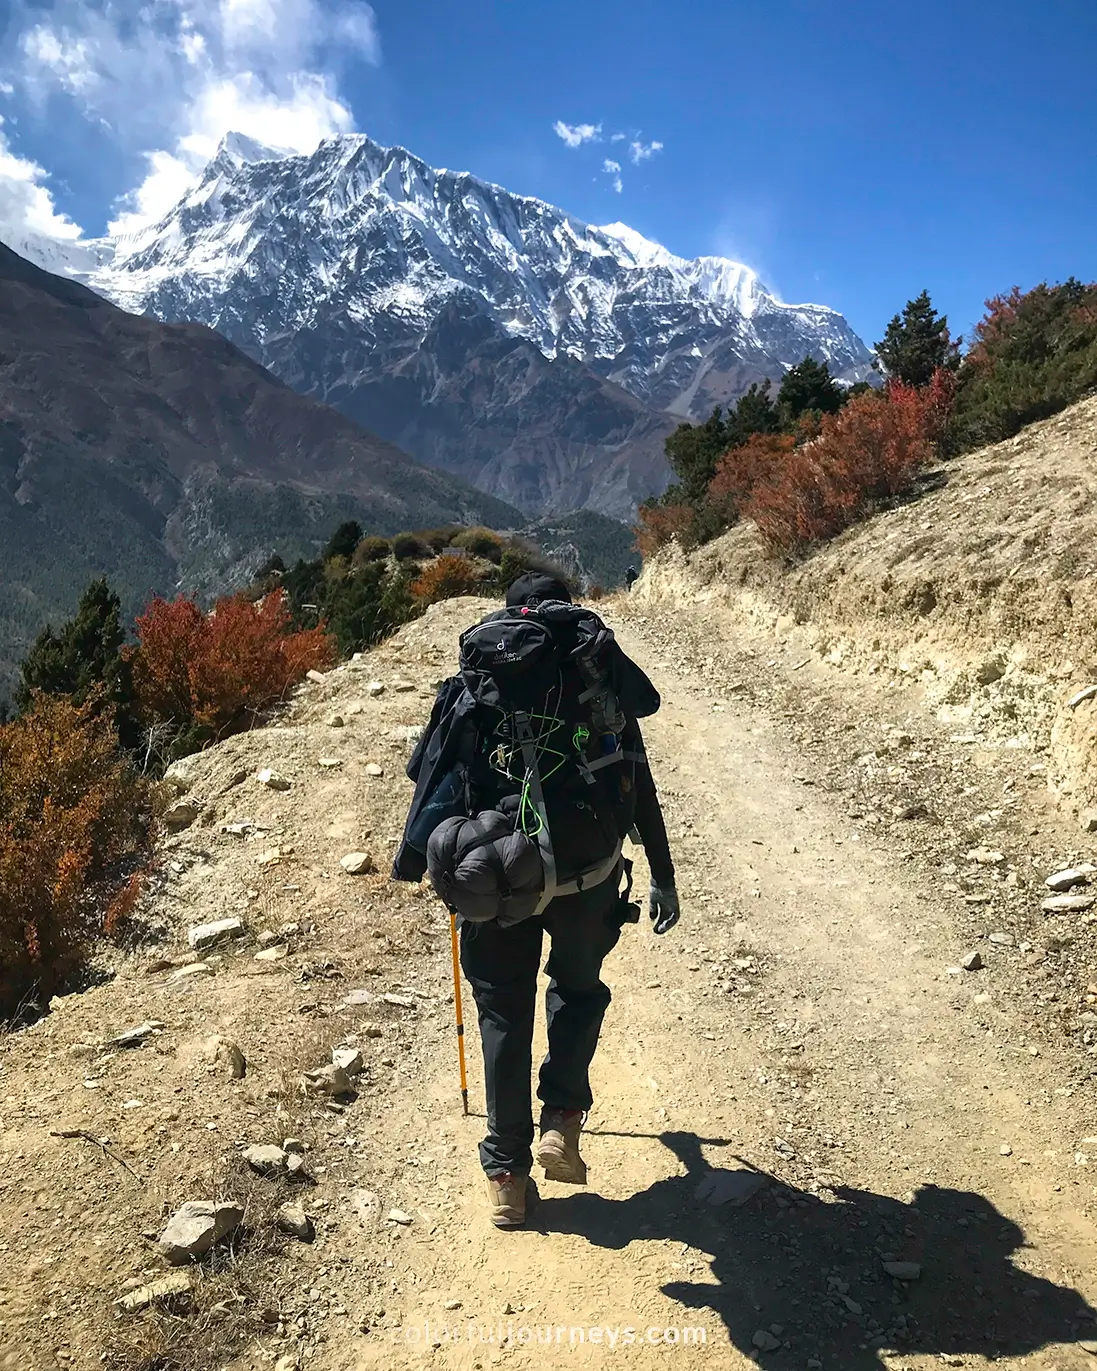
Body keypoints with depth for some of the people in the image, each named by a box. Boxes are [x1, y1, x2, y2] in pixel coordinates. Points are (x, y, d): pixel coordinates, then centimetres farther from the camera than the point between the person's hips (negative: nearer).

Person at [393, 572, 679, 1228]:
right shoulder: (603, 679, 7)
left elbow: (433, 772, 7)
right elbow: (640, 786, 6)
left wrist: (418, 857, 18)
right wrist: (663, 876, 11)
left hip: (492, 869, 0)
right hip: (585, 869, 0)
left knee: (504, 1014, 14)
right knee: (579, 988, 26)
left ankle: (507, 1174, 20)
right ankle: (563, 1122, 15)